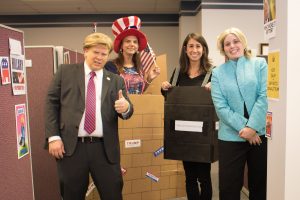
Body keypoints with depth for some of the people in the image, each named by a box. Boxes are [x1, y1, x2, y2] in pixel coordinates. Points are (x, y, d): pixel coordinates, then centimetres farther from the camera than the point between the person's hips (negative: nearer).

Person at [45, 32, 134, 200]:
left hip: (105, 148, 1)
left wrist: (126, 107, -19)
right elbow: (51, 104, 4)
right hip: (71, 146, 0)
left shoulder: (116, 81, 10)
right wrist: (53, 137, -5)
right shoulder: (65, 72, 7)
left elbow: (126, 112, 6)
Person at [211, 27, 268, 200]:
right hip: (231, 137, 0)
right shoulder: (218, 73, 6)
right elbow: (220, 106, -4)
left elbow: (264, 97, -6)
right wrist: (242, 127, -13)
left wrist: (252, 126, -14)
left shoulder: (260, 64, 4)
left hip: (260, 133, 0)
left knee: (260, 184, 14)